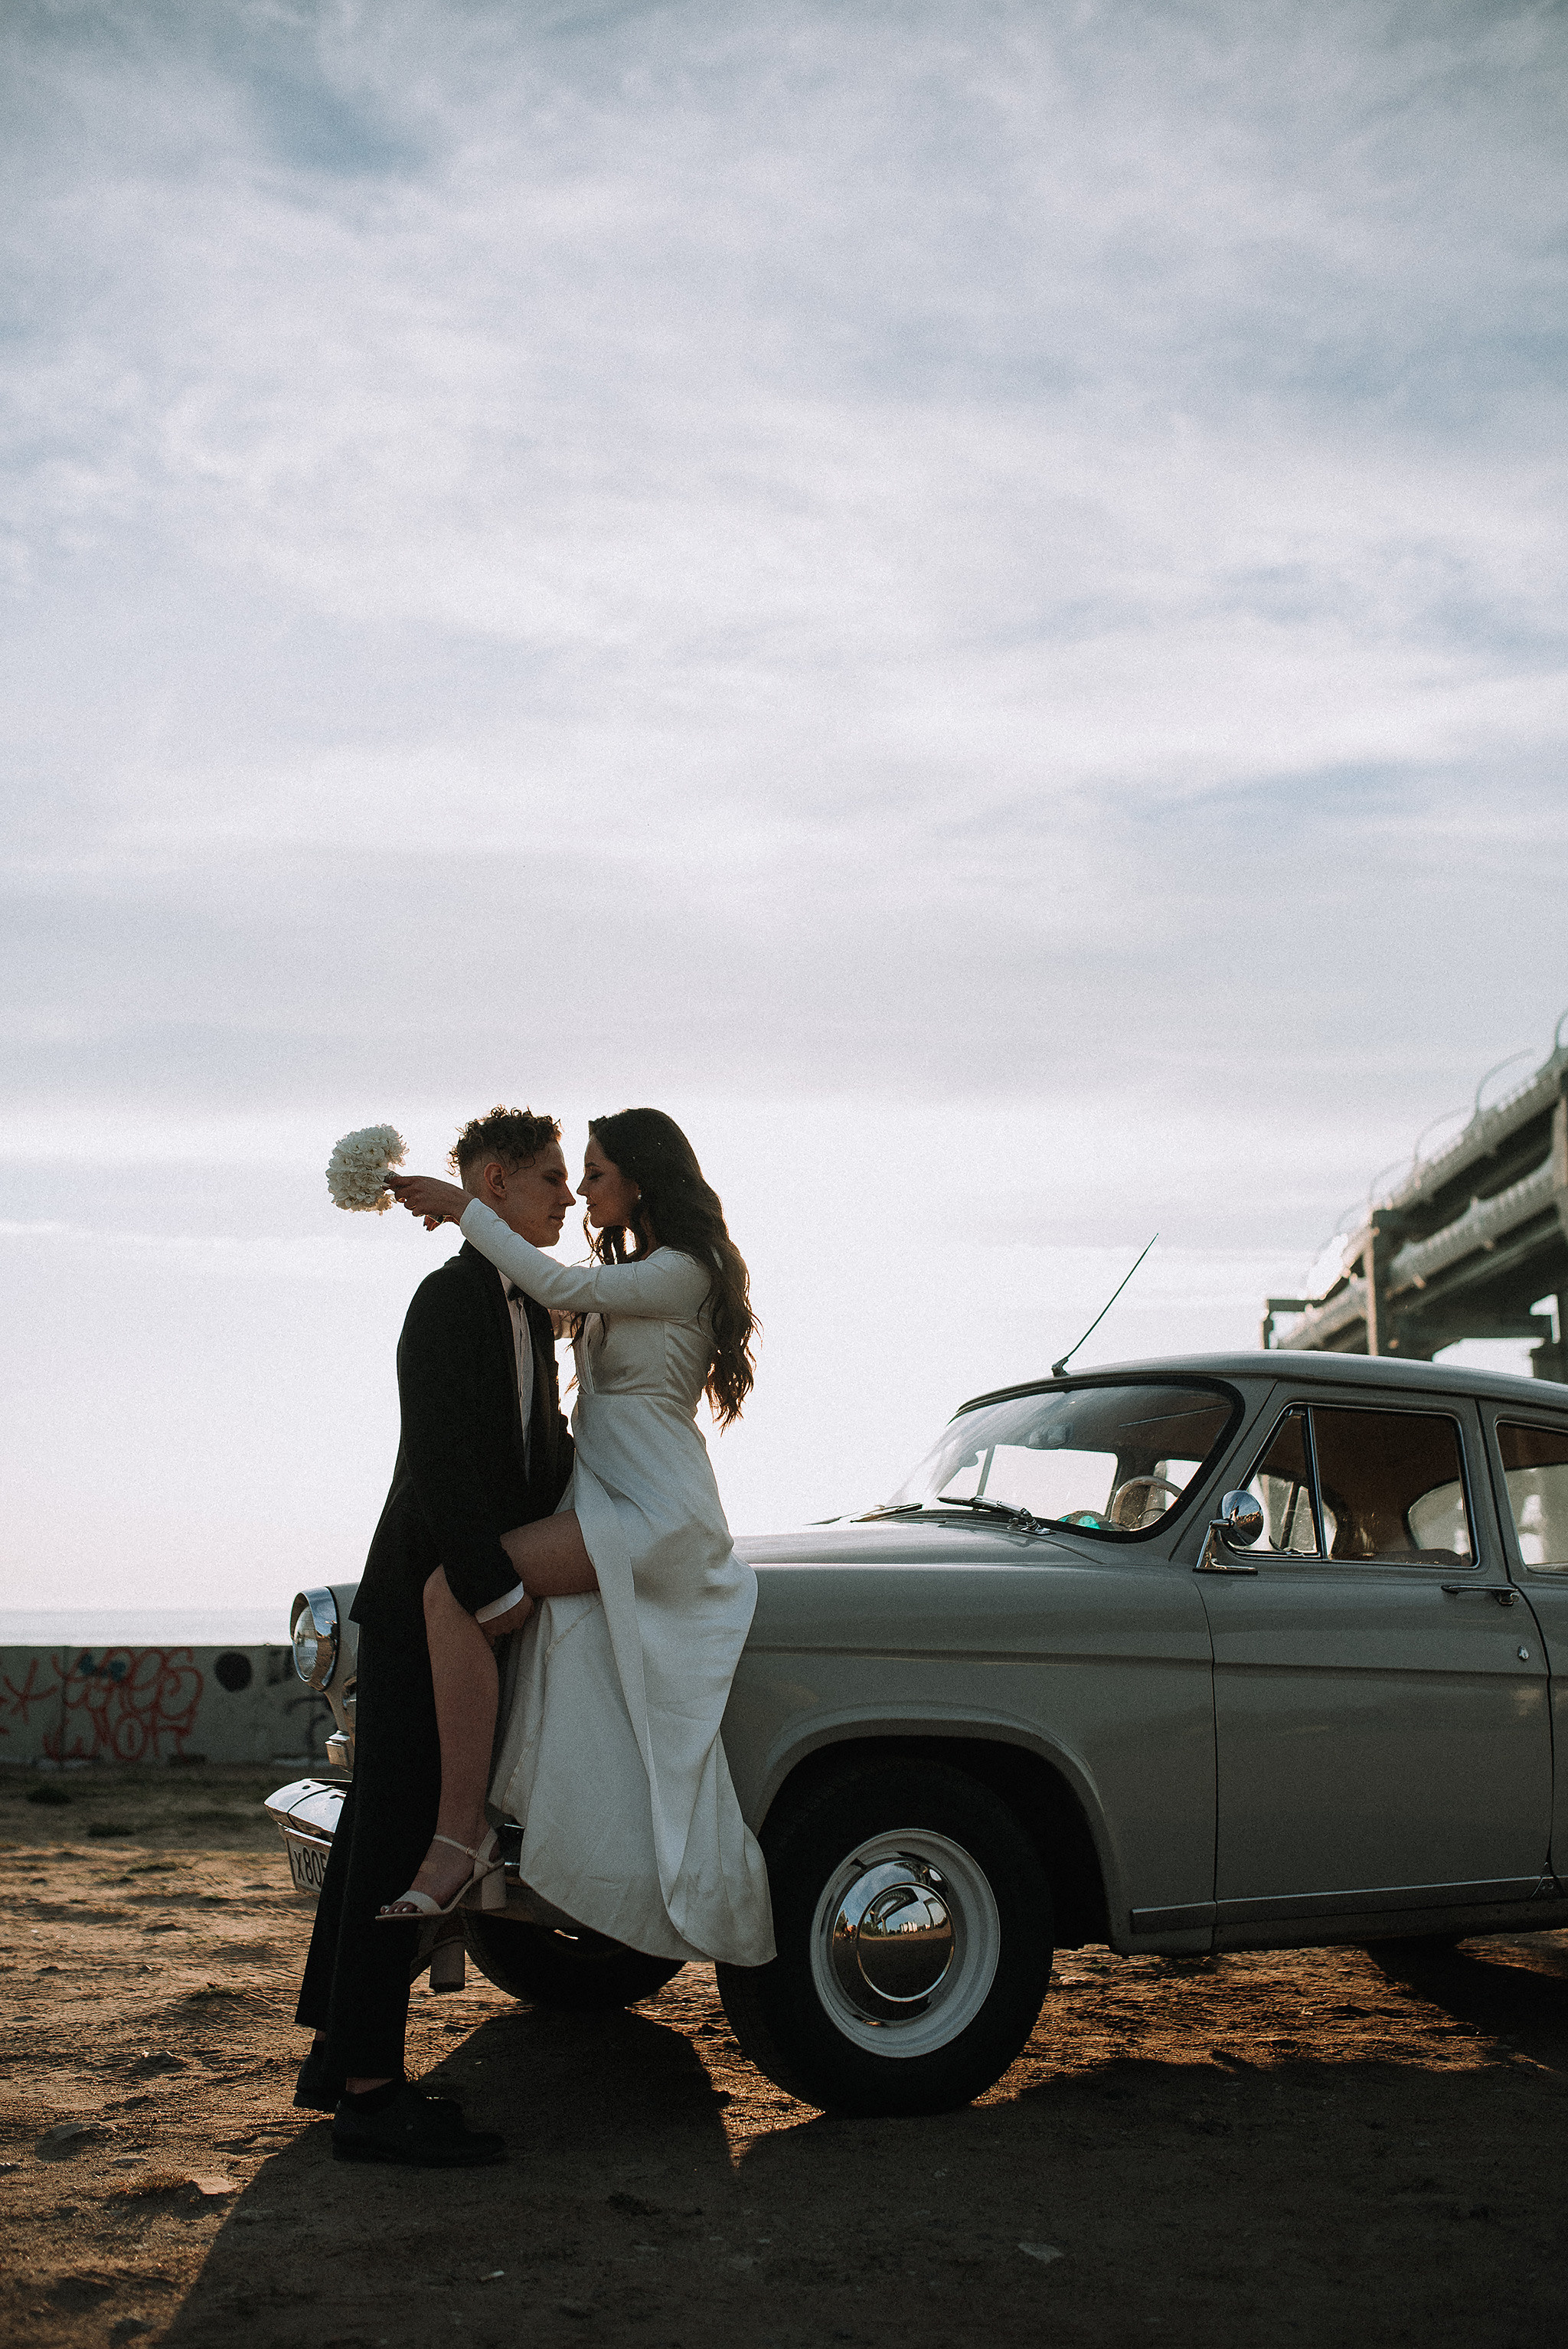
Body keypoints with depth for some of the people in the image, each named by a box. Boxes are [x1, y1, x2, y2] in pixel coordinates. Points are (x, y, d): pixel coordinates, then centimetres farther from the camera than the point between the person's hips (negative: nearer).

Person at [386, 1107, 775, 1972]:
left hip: (655, 1517, -11)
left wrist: (465, 1208, -12)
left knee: (454, 1593, -22)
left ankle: (454, 1848, -28)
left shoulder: (682, 1271, -9)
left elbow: (560, 1289, -19)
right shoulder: (635, 1274, 21)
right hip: (611, 1509, 11)